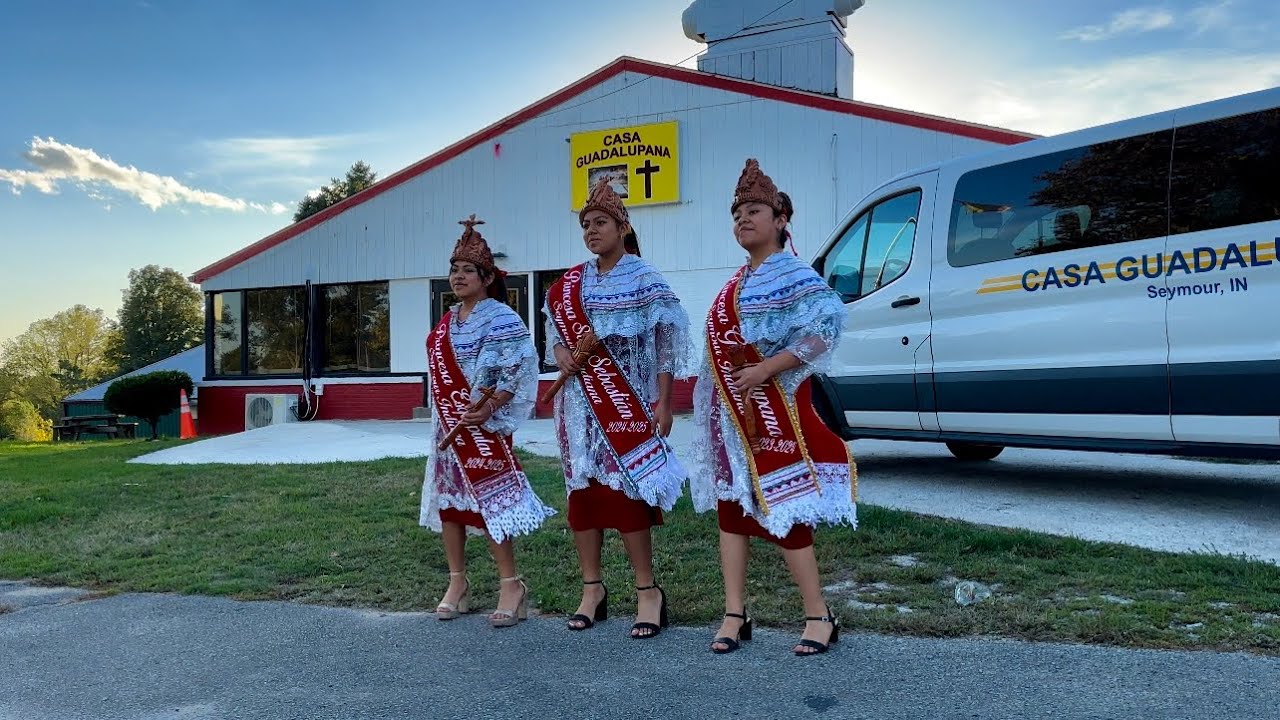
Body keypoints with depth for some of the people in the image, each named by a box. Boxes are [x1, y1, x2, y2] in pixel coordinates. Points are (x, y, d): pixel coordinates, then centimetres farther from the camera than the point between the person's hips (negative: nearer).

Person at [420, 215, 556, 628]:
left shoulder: (501, 319, -9)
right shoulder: (448, 321, 15)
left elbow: (518, 369, -17)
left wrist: (489, 407, -24)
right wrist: (444, 414, 11)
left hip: (482, 425, -8)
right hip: (448, 426, 8)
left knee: (488, 498, -8)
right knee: (448, 498, 10)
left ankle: (511, 586, 1)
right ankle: (457, 583, 20)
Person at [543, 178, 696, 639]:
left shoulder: (645, 281, -3)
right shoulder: (567, 287, 11)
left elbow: (666, 347, -7)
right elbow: (555, 337, 15)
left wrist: (663, 403, -14)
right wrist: (561, 356, -8)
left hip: (626, 405, -5)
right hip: (579, 405, 5)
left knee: (626, 490, -7)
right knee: (583, 489, 6)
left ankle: (647, 591, 6)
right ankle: (592, 588, 18)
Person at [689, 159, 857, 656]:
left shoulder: (792, 275, -10)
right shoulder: (738, 283, 15)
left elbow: (828, 322, -26)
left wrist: (764, 370, -25)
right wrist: (716, 404, 10)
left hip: (772, 411, -8)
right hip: (730, 414, 8)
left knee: (782, 511, -4)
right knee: (731, 509, 8)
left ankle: (819, 617, 10)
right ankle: (735, 615, 16)